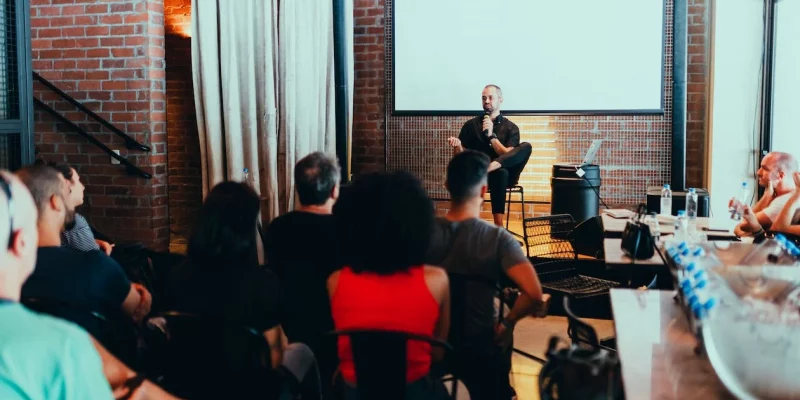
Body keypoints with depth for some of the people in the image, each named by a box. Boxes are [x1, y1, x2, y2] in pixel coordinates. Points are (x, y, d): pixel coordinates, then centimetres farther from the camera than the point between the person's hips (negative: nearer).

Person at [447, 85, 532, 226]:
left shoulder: (511, 128, 9)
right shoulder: (471, 125, 10)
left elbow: (508, 156, -5)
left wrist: (491, 135, -13)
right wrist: (457, 146, -18)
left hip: (504, 174, 2)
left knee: (526, 147, -26)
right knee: (500, 173, -39)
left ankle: (489, 167, -42)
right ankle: (498, 225, -40)